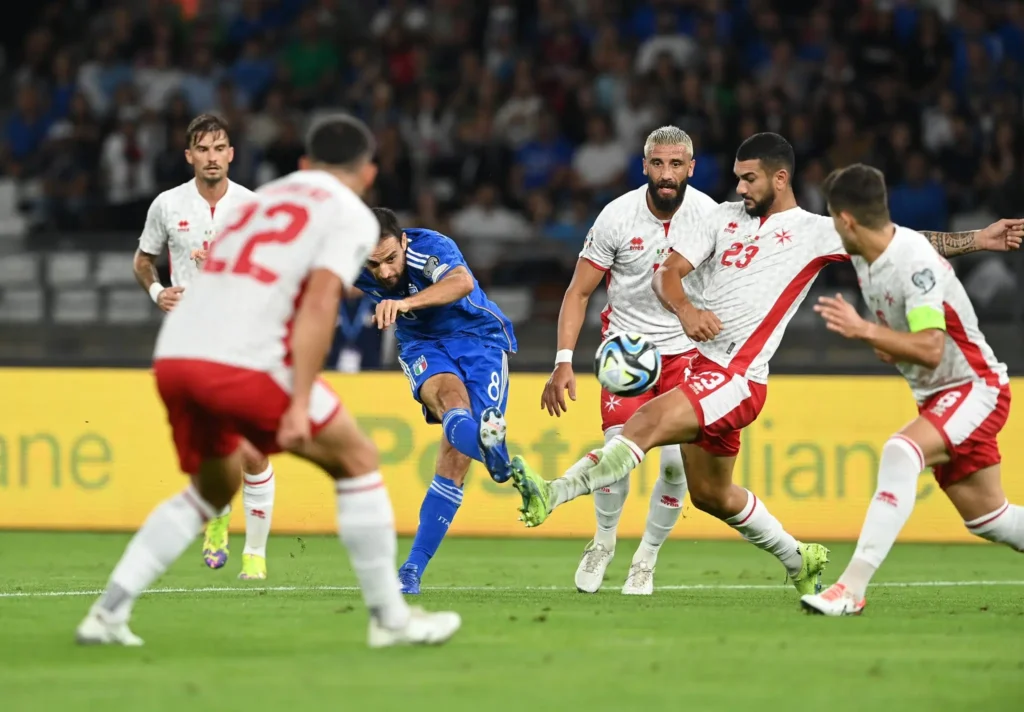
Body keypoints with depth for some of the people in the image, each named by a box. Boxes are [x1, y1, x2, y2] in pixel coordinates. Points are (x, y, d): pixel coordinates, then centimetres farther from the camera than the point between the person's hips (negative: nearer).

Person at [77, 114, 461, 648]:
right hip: (242, 361, -7)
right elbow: (320, 302, -9)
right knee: (357, 460, 10)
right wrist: (300, 402, -15)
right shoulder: (352, 217, 7)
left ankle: (108, 612, 18)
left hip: (173, 354, 7)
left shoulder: (262, 199, 28)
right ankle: (390, 618, 11)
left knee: (214, 487, 27)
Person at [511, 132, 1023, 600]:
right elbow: (667, 272, 8)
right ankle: (799, 562, 37)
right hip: (703, 365, 7)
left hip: (739, 379, -7)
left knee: (649, 422, -28)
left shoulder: (814, 232, -2)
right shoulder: (725, 217, 12)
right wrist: (685, 310, -14)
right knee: (710, 495, 19)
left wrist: (976, 240, -9)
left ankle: (554, 494, -33)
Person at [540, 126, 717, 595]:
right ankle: (603, 543, 12)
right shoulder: (618, 217, -14)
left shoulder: (709, 216, -11)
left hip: (685, 349, 1)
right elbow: (579, 292, -7)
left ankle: (646, 558, 10)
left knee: (677, 461, -12)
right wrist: (563, 363, -15)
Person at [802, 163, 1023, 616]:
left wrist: (867, 331, -40)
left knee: (901, 451, -33)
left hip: (975, 387, -10)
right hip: (936, 396, 10)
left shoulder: (915, 263, -25)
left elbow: (930, 350, -34)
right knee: (986, 518, 13)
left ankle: (852, 589, -40)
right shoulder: (863, 257, 2)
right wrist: (885, 344, 5)